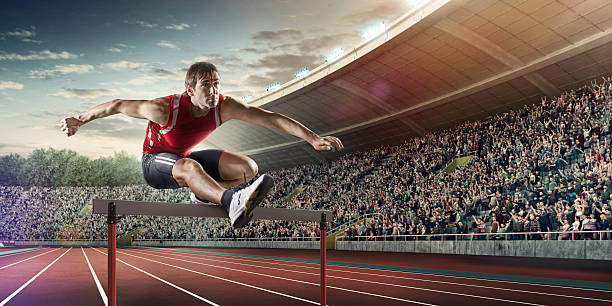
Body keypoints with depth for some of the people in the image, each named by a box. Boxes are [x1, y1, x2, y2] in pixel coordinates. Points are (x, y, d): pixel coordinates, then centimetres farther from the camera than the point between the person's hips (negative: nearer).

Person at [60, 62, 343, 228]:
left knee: (248, 168, -12)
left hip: (184, 159, 5)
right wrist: (79, 121, -7)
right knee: (190, 167, -42)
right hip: (154, 164, -5)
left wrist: (313, 138, -28)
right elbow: (118, 106, -17)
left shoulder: (224, 107, -21)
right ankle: (232, 203, -65)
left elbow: (270, 118, -23)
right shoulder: (166, 109, -30)